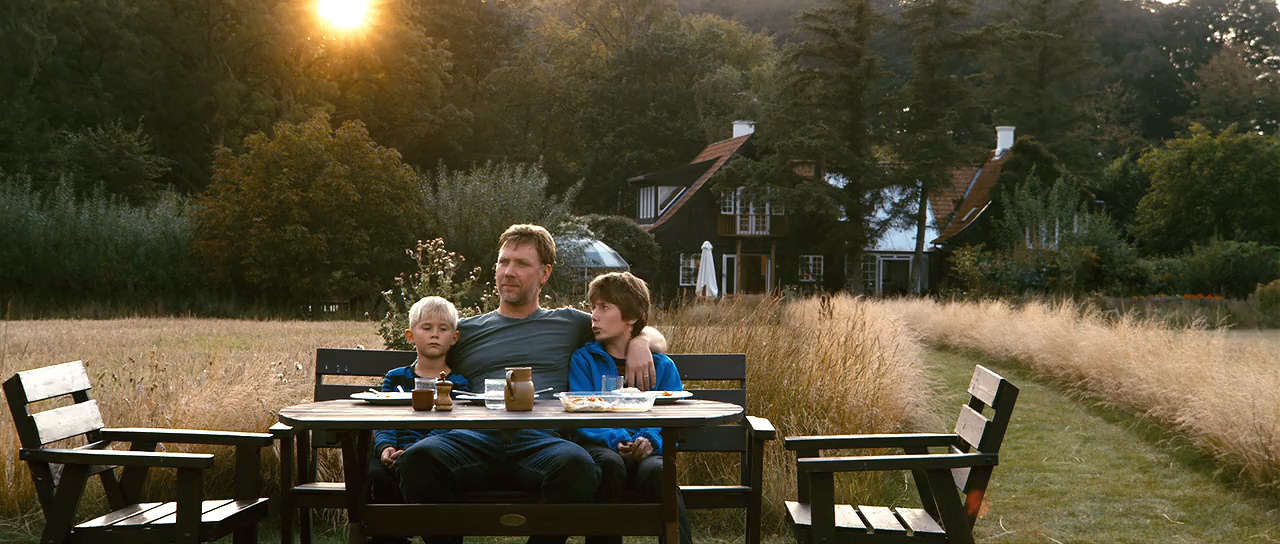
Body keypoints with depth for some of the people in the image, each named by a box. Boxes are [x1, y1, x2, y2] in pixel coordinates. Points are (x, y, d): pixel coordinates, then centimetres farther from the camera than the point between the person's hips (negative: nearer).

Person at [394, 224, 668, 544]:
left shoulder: (569, 324, 27)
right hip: (475, 437, 1)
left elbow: (655, 337, 32)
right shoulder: (464, 331, 28)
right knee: (418, 457, -34)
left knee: (576, 464, -39)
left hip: (541, 438, -1)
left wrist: (641, 343, 10)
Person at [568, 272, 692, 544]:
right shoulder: (583, 360, 13)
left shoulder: (662, 366, 15)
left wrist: (650, 440, -18)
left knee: (656, 470, -34)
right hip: (600, 447, 0)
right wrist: (616, 440, -19)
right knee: (610, 464, -36)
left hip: (646, 451, 1)